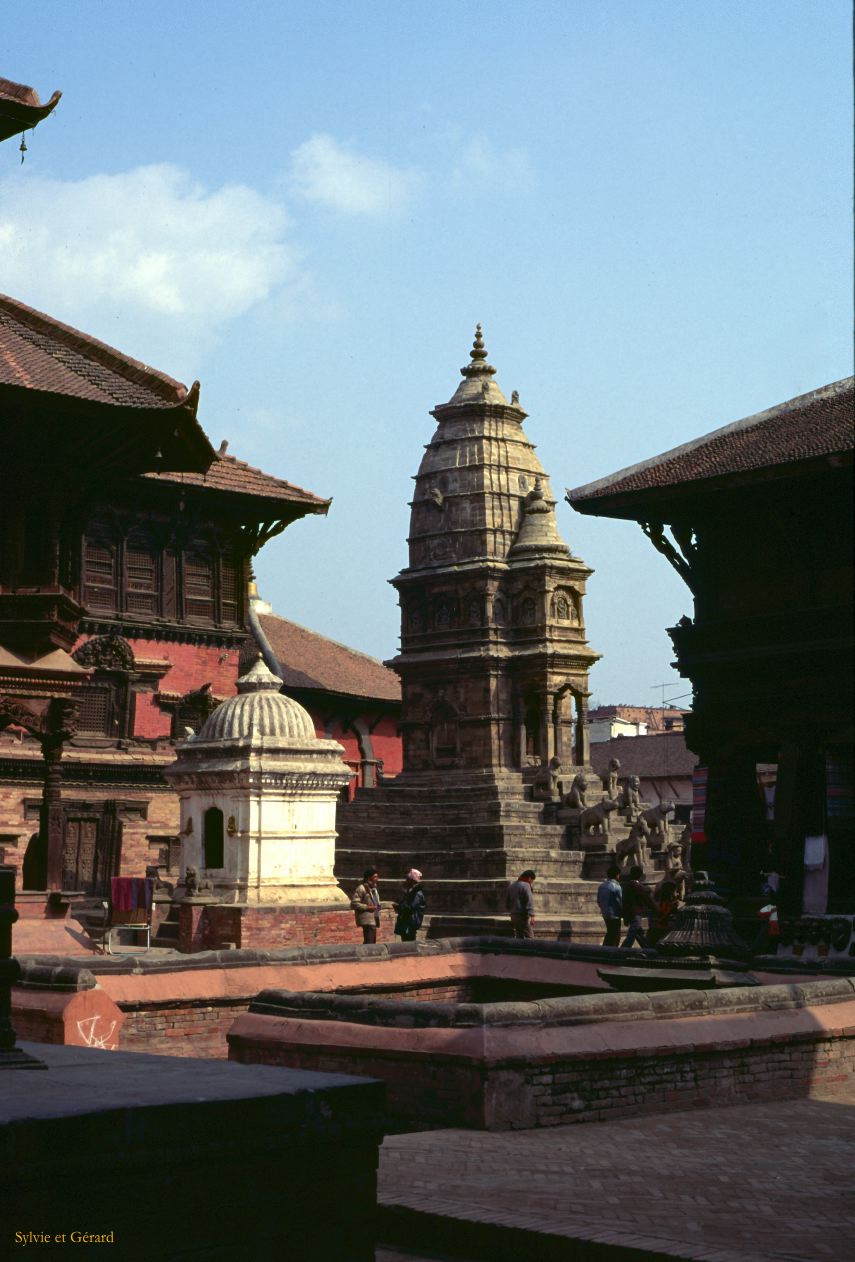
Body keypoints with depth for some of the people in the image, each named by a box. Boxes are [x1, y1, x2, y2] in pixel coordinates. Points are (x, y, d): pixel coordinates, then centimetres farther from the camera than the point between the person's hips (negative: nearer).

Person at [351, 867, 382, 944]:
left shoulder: (373, 888, 19)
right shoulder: (361, 888, -10)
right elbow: (354, 903, -16)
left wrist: (377, 907, 13)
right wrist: (367, 907, -20)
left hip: (374, 919, 10)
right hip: (367, 920, -10)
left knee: (372, 942, 11)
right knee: (369, 942, -16)